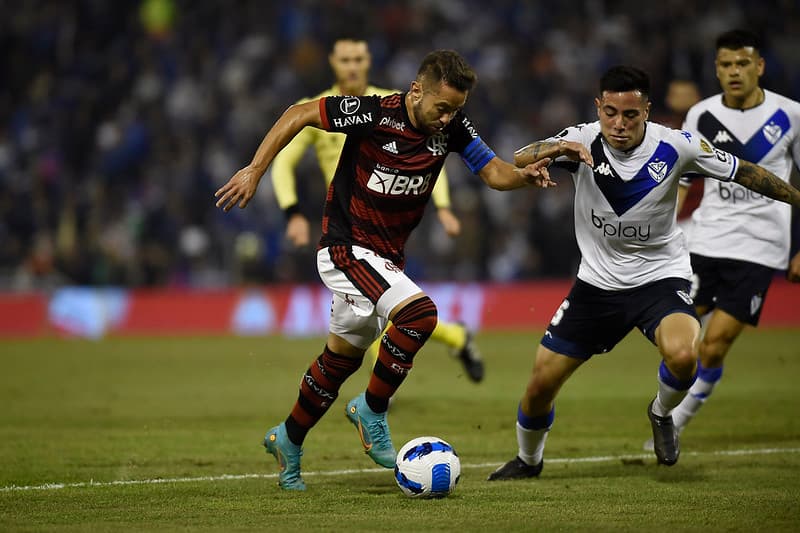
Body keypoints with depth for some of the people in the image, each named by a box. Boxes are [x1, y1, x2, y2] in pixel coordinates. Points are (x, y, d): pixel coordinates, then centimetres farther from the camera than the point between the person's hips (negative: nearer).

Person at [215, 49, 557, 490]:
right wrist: (255, 170, -16)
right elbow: (300, 114, -14)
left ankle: (288, 439, 37)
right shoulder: (374, 114, -22)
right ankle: (372, 409, -8)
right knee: (419, 313, -27)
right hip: (346, 246, -7)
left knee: (343, 358, 17)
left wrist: (524, 176, -26)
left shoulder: (452, 125, -6)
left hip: (388, 255, 7)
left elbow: (492, 172, -4)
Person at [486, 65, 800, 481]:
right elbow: (518, 162, -28)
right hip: (598, 280, 2)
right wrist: (556, 149, -48)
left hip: (660, 276, -2)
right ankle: (528, 460, 33)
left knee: (682, 355, -32)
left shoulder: (675, 147, -15)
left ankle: (662, 414, 3)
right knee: (541, 382, 2)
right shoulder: (583, 141, -13)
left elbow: (744, 173, -2)